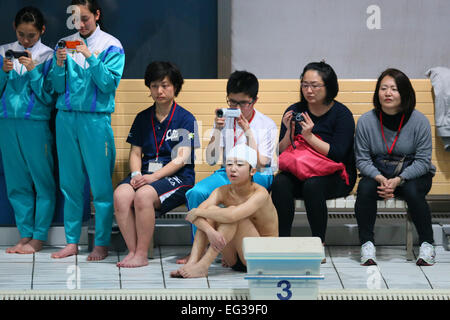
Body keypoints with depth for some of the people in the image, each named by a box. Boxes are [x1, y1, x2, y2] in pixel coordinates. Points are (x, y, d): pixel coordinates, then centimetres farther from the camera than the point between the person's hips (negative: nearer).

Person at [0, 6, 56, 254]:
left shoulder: (47, 56, -2)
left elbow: (49, 97, -5)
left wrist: (33, 71, -15)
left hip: (36, 124, -4)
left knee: (43, 181, -2)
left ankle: (39, 237, 3)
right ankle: (25, 234, 14)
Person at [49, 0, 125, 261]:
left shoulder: (111, 46, 1)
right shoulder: (66, 44, 11)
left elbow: (110, 84, -8)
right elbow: (58, 87, 9)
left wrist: (90, 58, -17)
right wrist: (60, 65, -10)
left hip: (96, 119, -4)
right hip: (66, 118, 4)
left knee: (101, 184, -3)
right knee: (71, 183, 6)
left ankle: (102, 244, 2)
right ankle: (72, 242, 12)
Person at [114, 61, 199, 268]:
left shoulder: (186, 119, 2)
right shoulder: (142, 118, 18)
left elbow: (182, 158, -6)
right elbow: (136, 152, 16)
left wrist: (154, 176, -18)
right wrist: (136, 174, -7)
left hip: (177, 176, -4)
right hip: (146, 174, 5)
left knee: (143, 195, -35)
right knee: (121, 194, -28)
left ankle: (142, 255, -26)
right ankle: (132, 251, -24)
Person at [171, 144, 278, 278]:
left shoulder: (260, 193, -19)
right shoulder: (222, 192, -2)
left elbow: (231, 216, -37)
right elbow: (194, 216, -17)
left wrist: (197, 212, -23)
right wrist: (210, 230, -39)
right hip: (235, 260, 5)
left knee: (232, 213, -27)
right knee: (211, 211, -14)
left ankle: (203, 266, -32)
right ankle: (192, 262, -28)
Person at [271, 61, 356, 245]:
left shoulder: (341, 114, -3)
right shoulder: (294, 111, 8)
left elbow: (338, 155, -13)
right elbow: (282, 153, 7)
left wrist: (309, 136, -21)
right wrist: (289, 132, -12)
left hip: (336, 177, -4)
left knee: (312, 185, -36)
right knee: (280, 183, -29)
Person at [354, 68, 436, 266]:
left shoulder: (419, 121, -11)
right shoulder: (366, 121, -7)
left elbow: (422, 161, -12)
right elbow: (362, 160, -5)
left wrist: (398, 180, -28)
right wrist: (380, 178, -25)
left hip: (414, 175, -1)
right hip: (377, 174, 1)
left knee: (412, 190, -34)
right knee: (365, 187, -30)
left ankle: (427, 244, -18)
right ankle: (367, 244, -22)